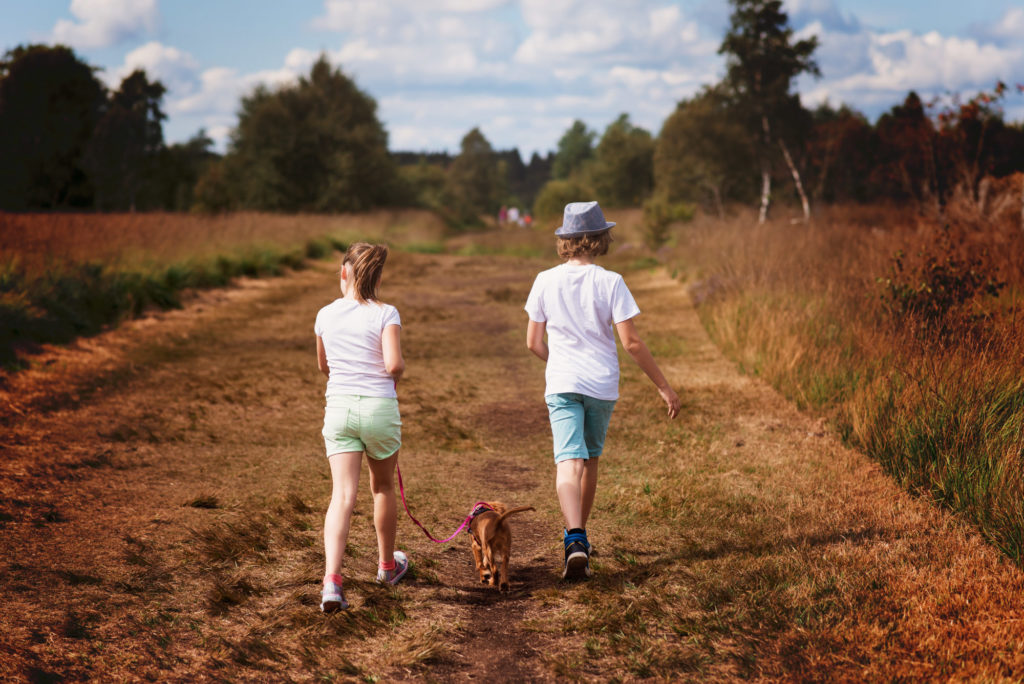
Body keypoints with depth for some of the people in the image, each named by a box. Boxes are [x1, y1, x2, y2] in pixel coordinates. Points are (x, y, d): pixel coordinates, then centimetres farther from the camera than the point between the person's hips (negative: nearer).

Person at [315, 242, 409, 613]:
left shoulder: (325, 315, 4)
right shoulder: (385, 314, -7)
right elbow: (394, 365, -17)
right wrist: (396, 374, 5)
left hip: (339, 407, 2)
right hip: (380, 407, -1)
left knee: (343, 495, -6)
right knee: (382, 487, 20)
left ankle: (332, 580, -23)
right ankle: (387, 565, 39)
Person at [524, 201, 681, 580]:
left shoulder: (545, 281, -1)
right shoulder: (610, 282, -7)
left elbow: (534, 342, 5)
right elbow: (631, 342, -10)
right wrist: (663, 386, -3)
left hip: (562, 383, 0)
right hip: (602, 384, 0)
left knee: (569, 462, -10)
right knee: (590, 459, 19)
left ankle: (575, 539, -30)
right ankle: (580, 533, 32)